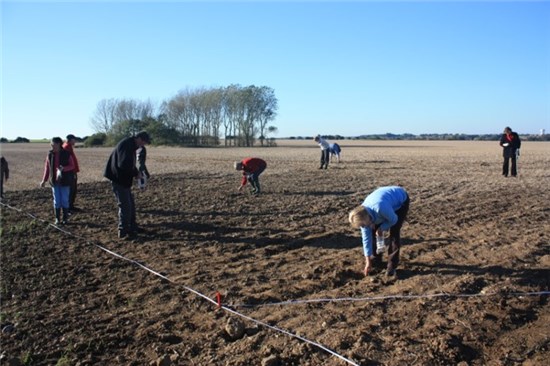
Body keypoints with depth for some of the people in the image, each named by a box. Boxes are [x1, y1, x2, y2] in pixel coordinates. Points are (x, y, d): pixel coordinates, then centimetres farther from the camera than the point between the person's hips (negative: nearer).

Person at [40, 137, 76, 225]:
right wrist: (44, 180, 7)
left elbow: (72, 165, -4)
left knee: (65, 200, 3)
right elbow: (47, 167, 7)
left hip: (65, 181, -3)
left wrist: (64, 168, -23)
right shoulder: (50, 154, 2)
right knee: (56, 200, 6)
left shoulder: (66, 154, -8)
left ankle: (65, 218, 14)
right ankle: (57, 218, 14)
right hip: (54, 181, 3)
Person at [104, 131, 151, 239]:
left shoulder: (131, 145, 13)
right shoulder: (126, 145, -20)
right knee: (125, 205, -7)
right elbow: (124, 165, -29)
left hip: (124, 179, 11)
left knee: (131, 204, 17)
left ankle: (132, 228, 29)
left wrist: (136, 172, 5)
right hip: (118, 179, -11)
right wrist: (136, 173, -17)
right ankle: (123, 232, 1)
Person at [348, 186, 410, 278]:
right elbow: (366, 237, -12)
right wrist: (368, 261, -8)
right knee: (372, 230, 0)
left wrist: (381, 229, -13)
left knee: (394, 232, -15)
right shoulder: (362, 214, -20)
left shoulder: (380, 208, -45)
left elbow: (393, 220, -26)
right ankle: (376, 256, 21)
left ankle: (392, 265, -4)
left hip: (401, 201, -6)